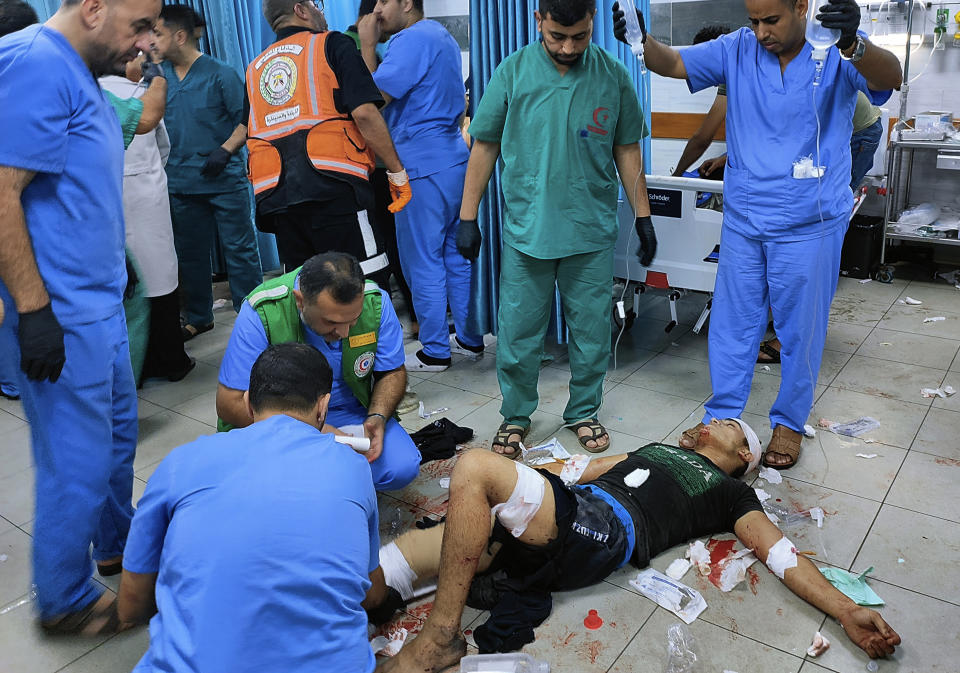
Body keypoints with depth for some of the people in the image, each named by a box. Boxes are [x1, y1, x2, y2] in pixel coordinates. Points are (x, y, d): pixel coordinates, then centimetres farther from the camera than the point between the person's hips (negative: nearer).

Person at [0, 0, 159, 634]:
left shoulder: (80, 75, 14)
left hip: (100, 301, 10)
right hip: (63, 313, -10)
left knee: (118, 434, 21)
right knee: (79, 461, 2)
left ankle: (118, 549, 40)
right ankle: (66, 601, 21)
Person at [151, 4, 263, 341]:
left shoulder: (220, 74, -6)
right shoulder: (158, 76, 8)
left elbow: (246, 120, -7)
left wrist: (225, 150, -18)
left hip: (224, 180, -5)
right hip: (181, 184, 5)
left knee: (240, 250, 0)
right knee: (190, 254, 14)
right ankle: (197, 318, 28)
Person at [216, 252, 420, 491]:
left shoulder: (375, 302, -15)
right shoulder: (262, 312, -24)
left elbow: (393, 372, 0)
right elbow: (229, 404, -21)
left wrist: (378, 417, -21)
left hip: (351, 412, 2)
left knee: (402, 467, -22)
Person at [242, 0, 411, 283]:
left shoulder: (255, 68, 23)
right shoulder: (332, 45, 6)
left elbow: (249, 132, 25)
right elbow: (364, 112, -7)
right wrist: (397, 171, -3)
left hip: (275, 196, 6)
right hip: (332, 188, -6)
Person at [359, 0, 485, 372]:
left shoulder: (412, 39, -11)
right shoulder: (442, 37, 20)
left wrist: (367, 44, -7)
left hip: (423, 167, -10)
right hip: (454, 158, 10)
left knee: (423, 262, -1)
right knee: (455, 255, 14)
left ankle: (435, 352, 7)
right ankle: (470, 340, 21)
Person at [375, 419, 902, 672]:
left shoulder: (731, 493, 22)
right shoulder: (661, 450, 39)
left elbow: (780, 553, 11)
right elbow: (588, 468, 35)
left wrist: (848, 612, -6)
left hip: (604, 529, -6)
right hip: (565, 508, 7)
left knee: (477, 466, -31)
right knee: (413, 549, -14)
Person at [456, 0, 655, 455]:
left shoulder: (612, 75, 1)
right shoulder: (513, 71, -3)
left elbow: (627, 149, 9)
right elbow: (485, 146, 2)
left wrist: (642, 217, 8)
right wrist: (467, 217, 1)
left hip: (592, 232, 1)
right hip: (526, 229, -1)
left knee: (591, 332, 10)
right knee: (518, 332, 5)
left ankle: (583, 412, 30)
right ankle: (515, 416, 25)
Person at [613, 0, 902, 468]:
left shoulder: (840, 52, -9)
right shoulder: (738, 50, 0)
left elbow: (890, 77, -27)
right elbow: (671, 64, -5)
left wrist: (851, 43, -49)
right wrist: (641, 40, -27)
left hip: (809, 224, -3)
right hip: (743, 219, 3)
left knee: (800, 328, 9)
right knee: (732, 322, 11)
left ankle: (789, 423, 28)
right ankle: (722, 416, 27)